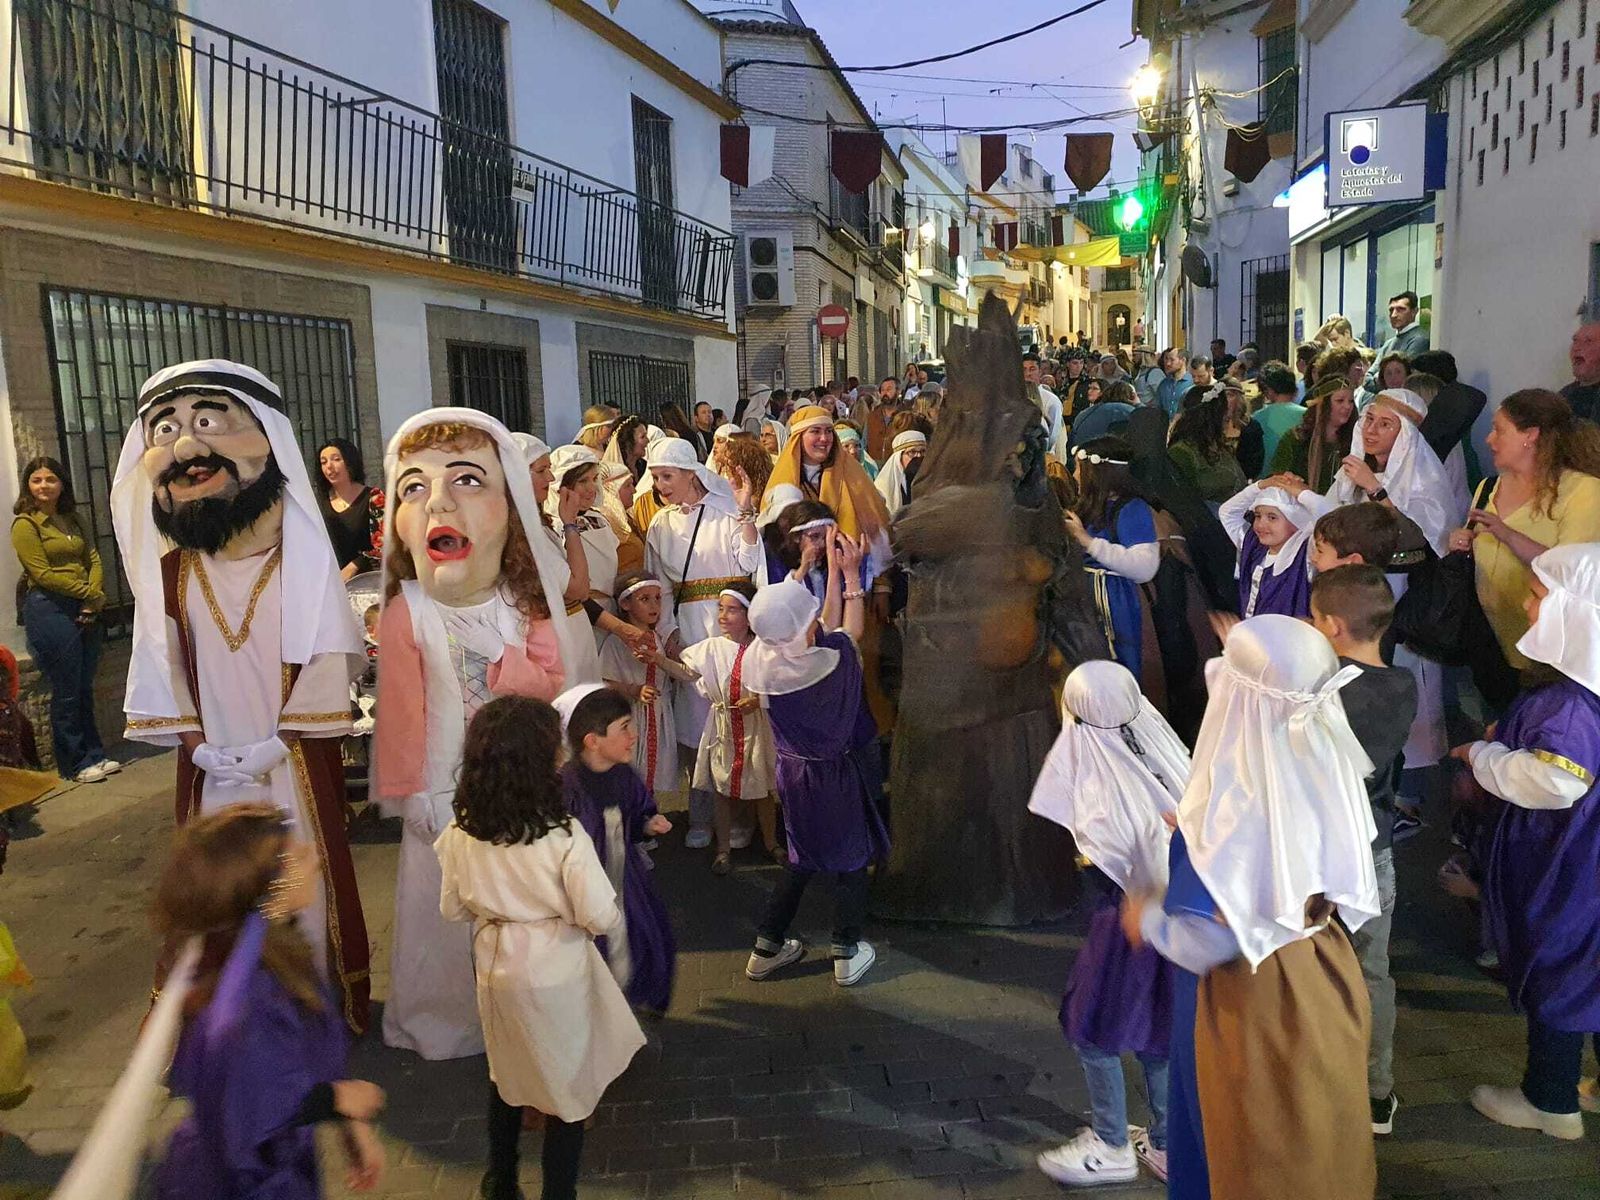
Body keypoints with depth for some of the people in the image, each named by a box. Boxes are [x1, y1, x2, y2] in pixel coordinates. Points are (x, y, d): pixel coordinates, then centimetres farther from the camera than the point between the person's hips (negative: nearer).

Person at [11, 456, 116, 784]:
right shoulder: (25, 524, -5)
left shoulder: (71, 520, 15)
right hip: (49, 610, -6)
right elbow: (43, 574, -12)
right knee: (66, 692, 0)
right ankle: (74, 764, 10)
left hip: (84, 610, 6)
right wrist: (90, 594, -11)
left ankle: (94, 755, 21)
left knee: (85, 688, 12)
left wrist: (94, 599, -6)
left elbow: (93, 558, 10)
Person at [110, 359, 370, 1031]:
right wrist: (194, 741, -7)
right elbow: (160, 661, 2)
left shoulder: (300, 561, -12)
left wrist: (280, 740, -15)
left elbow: (326, 657, -12)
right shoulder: (169, 571, -2)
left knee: (304, 880, 9)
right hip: (212, 765, 3)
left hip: (295, 760, -3)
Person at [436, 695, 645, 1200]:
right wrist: (565, 912, 2)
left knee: (507, 1077, 28)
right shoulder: (563, 834, -25)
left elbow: (453, 908, 2)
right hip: (556, 973, -5)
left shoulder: (459, 832, -11)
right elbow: (601, 917, -20)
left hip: (496, 968, 5)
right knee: (568, 1088, 16)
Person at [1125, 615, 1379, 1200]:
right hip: (1325, 987, 7)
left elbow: (1207, 942, -28)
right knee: (1320, 1133, 28)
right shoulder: (1328, 770, -11)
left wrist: (1147, 919, -7)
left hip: (1255, 1004, -7)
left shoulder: (1232, 806, -32)